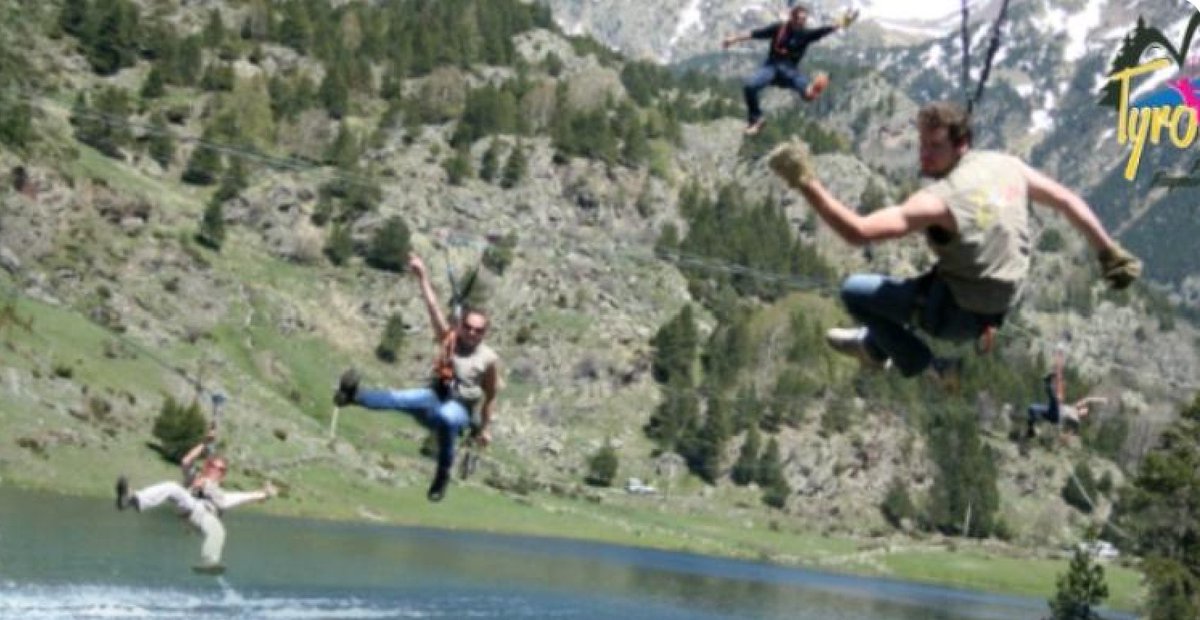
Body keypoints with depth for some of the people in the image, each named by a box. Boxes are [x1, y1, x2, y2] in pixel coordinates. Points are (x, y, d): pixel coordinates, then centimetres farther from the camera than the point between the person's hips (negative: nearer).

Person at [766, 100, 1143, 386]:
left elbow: (858, 232, -37)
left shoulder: (939, 201, -28)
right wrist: (1110, 254, 13)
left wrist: (806, 184, -40)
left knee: (854, 291, 3)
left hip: (961, 315, -8)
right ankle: (875, 345, 51)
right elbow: (1068, 202, 1)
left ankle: (928, 369, 13)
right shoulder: (1006, 166, -8)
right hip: (1002, 302, 8)